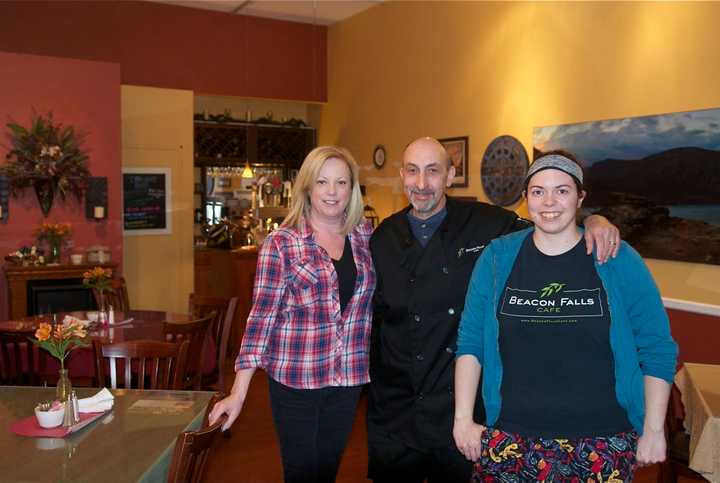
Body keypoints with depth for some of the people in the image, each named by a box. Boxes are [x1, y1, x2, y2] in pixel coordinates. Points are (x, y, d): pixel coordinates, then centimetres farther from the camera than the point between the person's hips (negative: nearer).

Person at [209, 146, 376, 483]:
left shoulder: (366, 235, 3)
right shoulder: (281, 243, -8)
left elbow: (375, 301, 12)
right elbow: (262, 314, -10)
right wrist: (239, 392, -13)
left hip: (348, 378, 4)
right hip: (295, 378, -3)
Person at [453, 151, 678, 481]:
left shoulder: (619, 259, -3)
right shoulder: (497, 257, 0)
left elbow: (658, 349, 1)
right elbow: (470, 342, 2)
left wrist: (653, 430, 0)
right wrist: (463, 418, -1)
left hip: (602, 444, 0)